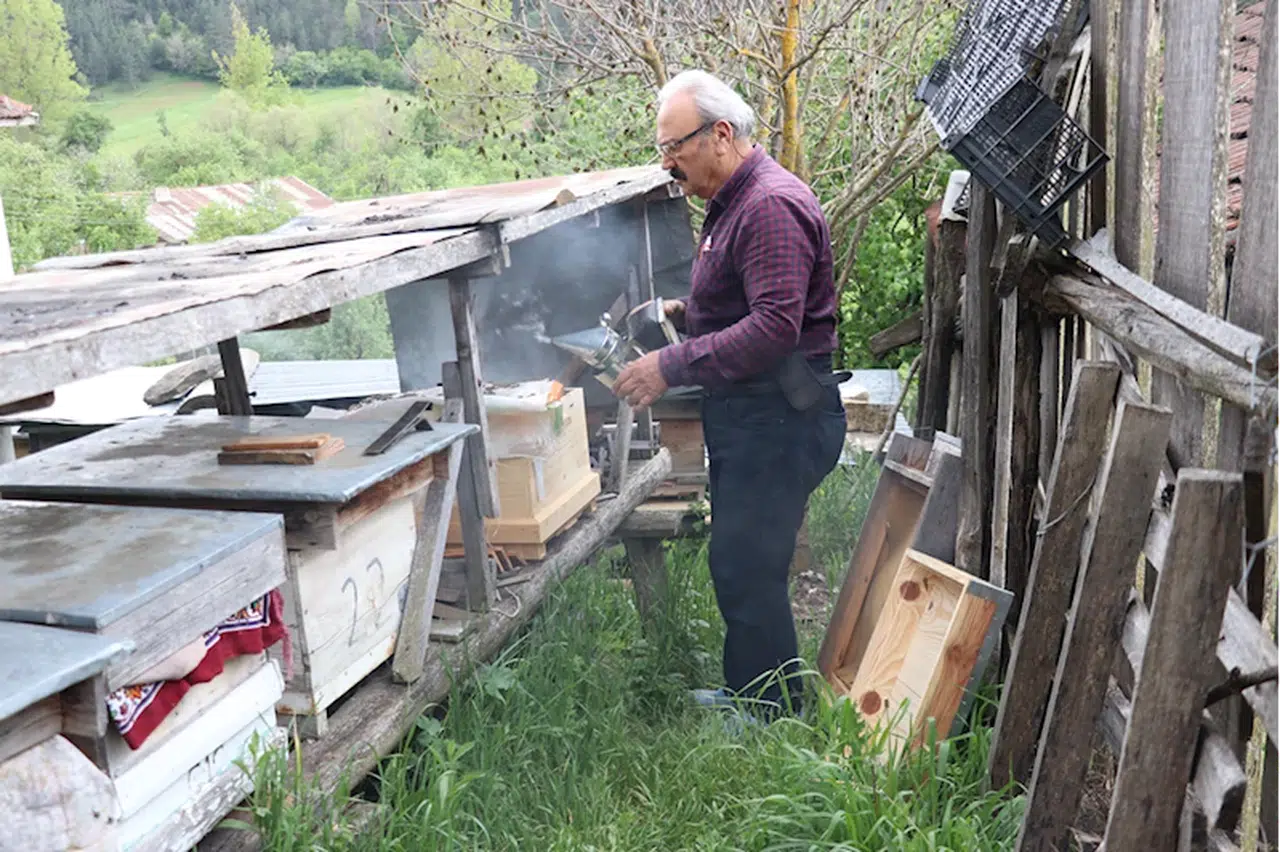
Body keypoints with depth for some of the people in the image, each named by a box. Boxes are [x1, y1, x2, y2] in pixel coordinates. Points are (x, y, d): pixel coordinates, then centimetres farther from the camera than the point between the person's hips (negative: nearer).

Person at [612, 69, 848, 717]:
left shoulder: (770, 205, -19)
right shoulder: (732, 202, 16)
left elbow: (775, 326, -27)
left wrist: (672, 366, -25)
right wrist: (685, 313, 11)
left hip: (779, 418, -11)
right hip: (745, 414, 11)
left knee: (748, 572, -3)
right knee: (737, 564, 18)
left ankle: (774, 719, 12)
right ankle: (746, 691, 33)